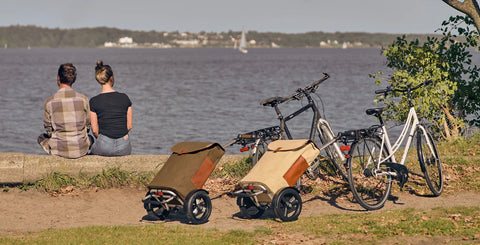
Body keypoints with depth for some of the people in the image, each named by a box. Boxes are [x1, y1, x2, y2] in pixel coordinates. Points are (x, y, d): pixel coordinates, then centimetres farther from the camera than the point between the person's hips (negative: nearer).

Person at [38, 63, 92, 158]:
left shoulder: (49, 102, -10)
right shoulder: (83, 99, -6)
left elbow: (48, 130, 0)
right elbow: (87, 125, 6)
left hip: (60, 150, -1)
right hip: (82, 149, 1)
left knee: (41, 137, 31)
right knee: (90, 137, 37)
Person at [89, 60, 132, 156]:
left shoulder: (94, 101, -6)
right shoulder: (124, 98, -1)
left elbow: (95, 130, -1)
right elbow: (129, 126, 5)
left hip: (104, 148, -2)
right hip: (124, 148, 2)